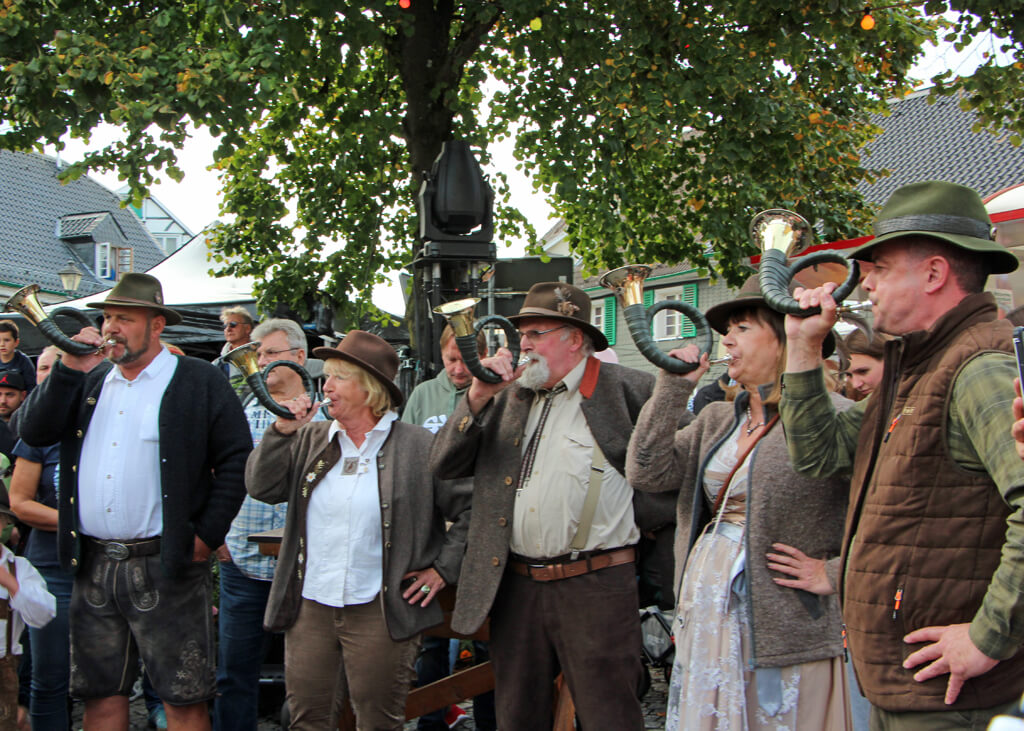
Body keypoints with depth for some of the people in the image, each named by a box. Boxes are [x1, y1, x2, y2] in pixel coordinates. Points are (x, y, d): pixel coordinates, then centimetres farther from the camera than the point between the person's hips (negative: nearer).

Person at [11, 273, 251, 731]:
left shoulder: (198, 382, -2)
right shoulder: (91, 380, 14)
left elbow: (236, 460, -4)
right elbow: (32, 432, 4)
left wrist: (207, 534, -9)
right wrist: (70, 371, -5)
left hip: (164, 567, -5)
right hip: (93, 568, 5)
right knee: (102, 694, 14)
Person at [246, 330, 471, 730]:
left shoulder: (419, 447, -4)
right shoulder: (311, 440, 9)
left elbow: (469, 509, -3)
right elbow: (262, 488, 2)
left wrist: (442, 569, -5)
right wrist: (282, 432, -7)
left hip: (378, 611, -4)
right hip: (309, 606, 4)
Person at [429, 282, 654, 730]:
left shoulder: (625, 389, -2)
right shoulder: (510, 397, 14)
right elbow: (443, 465, 8)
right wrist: (478, 397, -2)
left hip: (595, 587, -5)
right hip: (515, 588, 5)